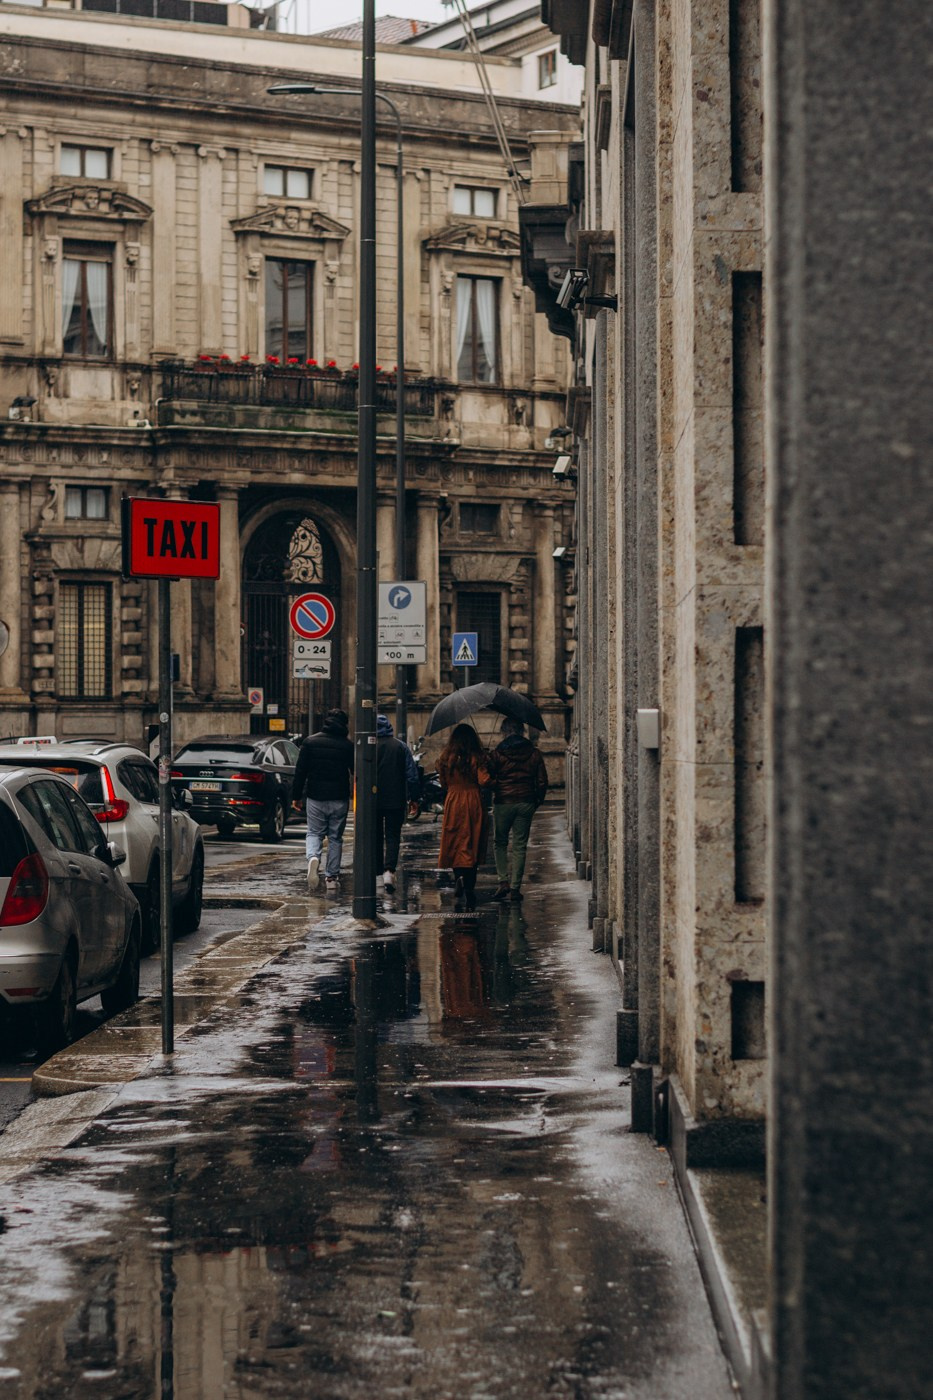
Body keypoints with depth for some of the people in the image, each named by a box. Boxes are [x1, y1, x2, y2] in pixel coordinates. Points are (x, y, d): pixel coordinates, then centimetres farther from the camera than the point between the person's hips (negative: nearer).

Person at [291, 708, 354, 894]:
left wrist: (296, 796, 4)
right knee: (335, 838, 10)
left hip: (315, 797, 0)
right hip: (339, 800, 0)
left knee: (314, 833, 11)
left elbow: (300, 771, -1)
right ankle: (332, 878, 10)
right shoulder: (348, 746, -3)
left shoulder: (310, 742, -1)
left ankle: (313, 858, -21)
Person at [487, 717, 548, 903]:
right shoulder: (534, 754, 4)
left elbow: (488, 779, -5)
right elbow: (542, 782, 4)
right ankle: (515, 888, 4)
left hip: (503, 803, -2)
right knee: (519, 846, 5)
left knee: (500, 843, 14)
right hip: (526, 803, 2)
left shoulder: (497, 754, -4)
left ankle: (504, 881, 0)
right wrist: (537, 802, 15)